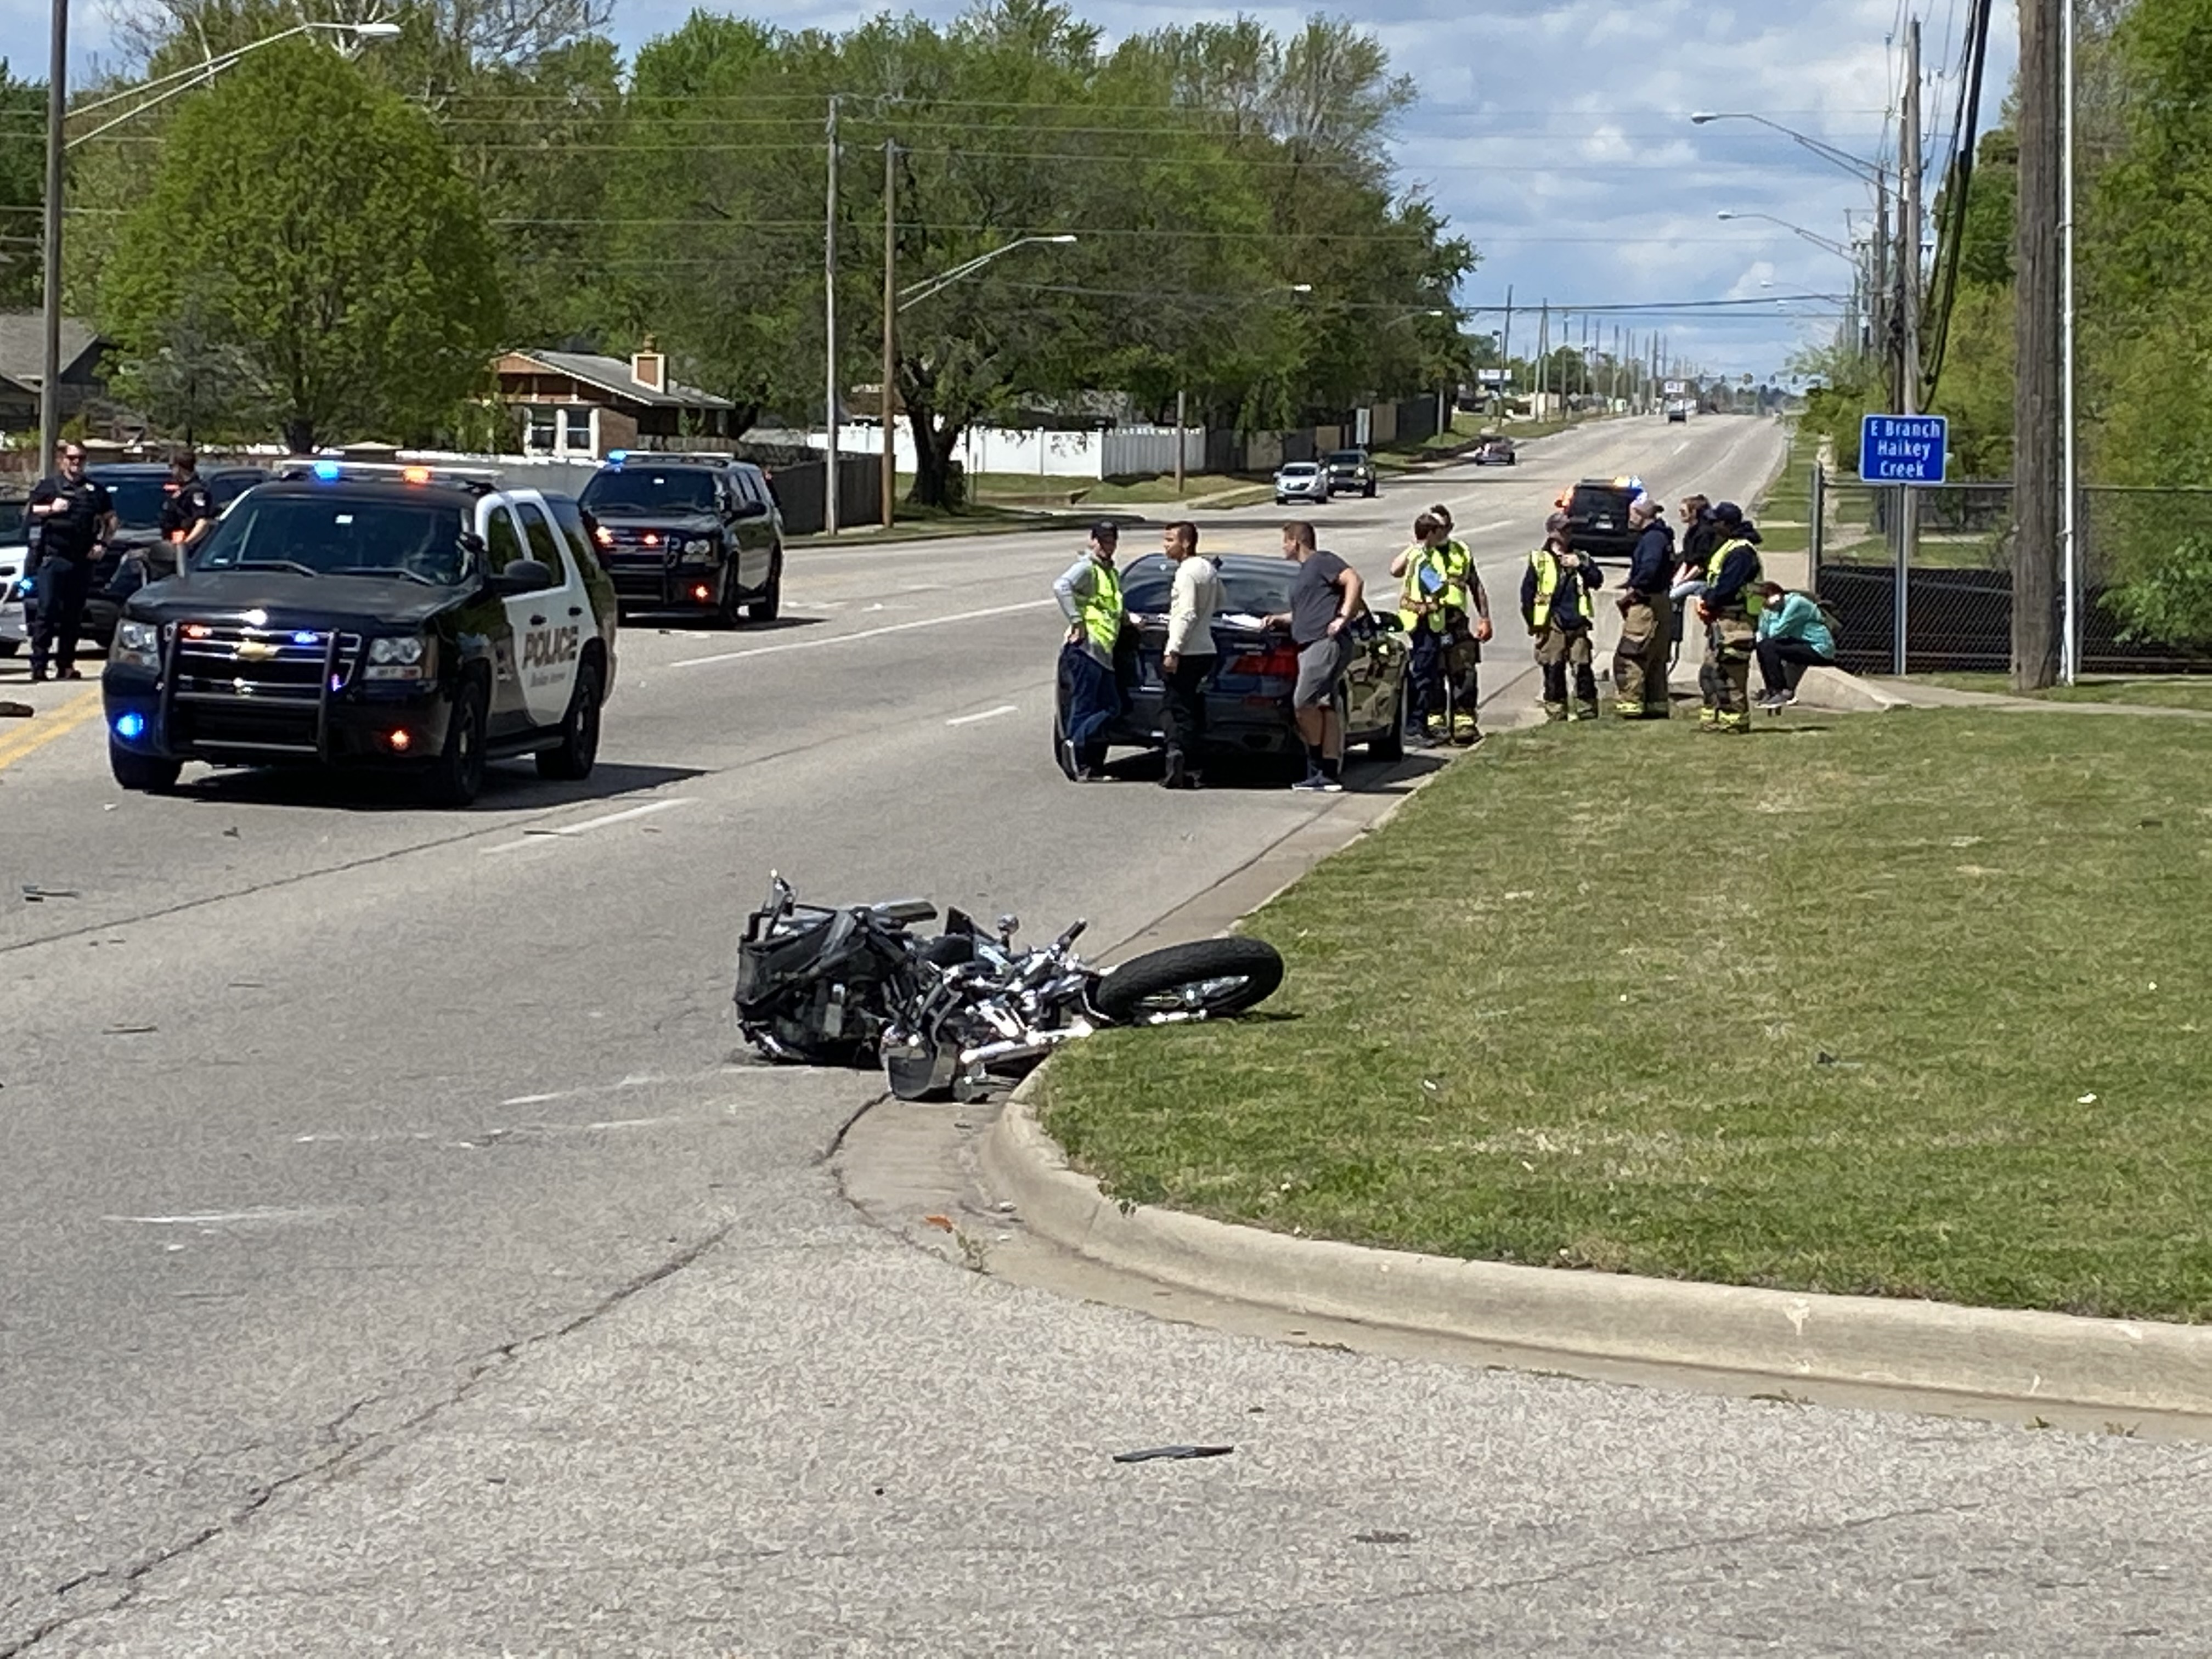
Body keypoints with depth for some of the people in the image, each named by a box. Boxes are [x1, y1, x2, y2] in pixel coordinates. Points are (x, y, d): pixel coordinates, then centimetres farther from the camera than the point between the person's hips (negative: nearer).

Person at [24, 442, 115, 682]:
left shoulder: (96, 490, 16)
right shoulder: (50, 486, 8)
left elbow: (111, 519, 22)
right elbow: (30, 511, 4)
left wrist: (102, 543, 7)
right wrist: (51, 509, -13)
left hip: (82, 561, 4)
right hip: (53, 557, -4)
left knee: (73, 616, 7)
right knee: (48, 611, -11)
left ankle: (66, 665, 13)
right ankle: (39, 664, -12)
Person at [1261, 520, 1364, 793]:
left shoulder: (1322, 562, -2)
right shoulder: (1304, 573, 27)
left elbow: (1354, 580, -15)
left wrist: (1343, 618, -20)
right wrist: (1282, 620, 21)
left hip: (1326, 644, -10)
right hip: (1309, 645, 10)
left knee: (1304, 703, -15)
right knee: (1324, 707, 4)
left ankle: (1318, 768, -8)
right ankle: (1330, 774, 0)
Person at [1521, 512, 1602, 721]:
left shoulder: (1581, 558, 16)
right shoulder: (1539, 561, 5)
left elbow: (1598, 580, 4)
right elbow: (1527, 593, 4)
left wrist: (1581, 566, -11)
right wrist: (1534, 625, 2)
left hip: (1578, 625, 2)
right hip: (1552, 625, -2)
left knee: (1583, 669, -2)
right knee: (1553, 672, 0)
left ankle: (1588, 714, 4)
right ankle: (1557, 717, 6)